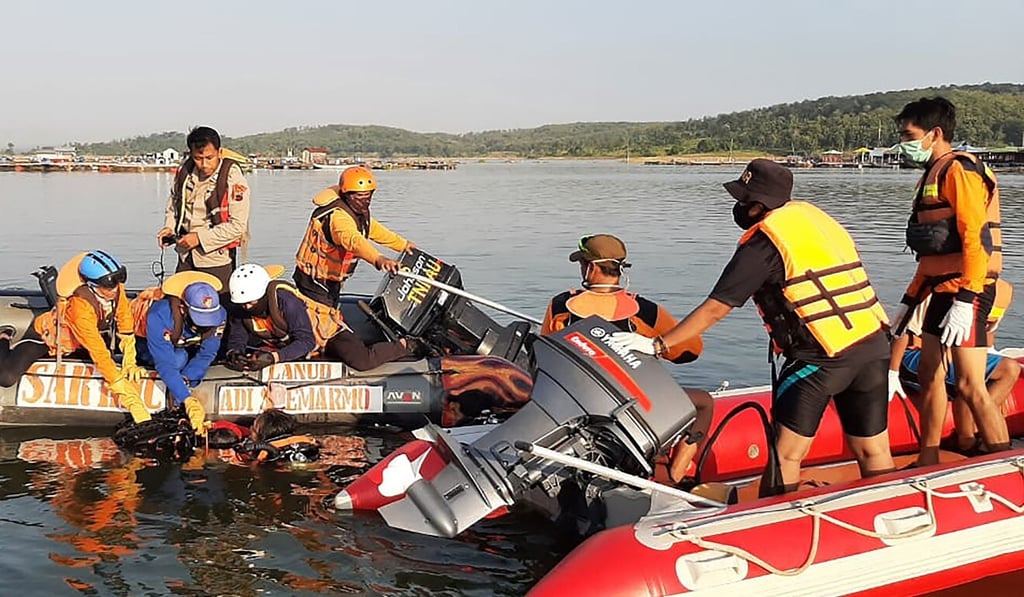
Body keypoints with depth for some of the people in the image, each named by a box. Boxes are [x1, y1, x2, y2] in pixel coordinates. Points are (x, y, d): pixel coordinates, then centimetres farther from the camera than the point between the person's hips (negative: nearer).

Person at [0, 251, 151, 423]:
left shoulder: (116, 288, -24)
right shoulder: (80, 306, -41)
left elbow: (126, 328, -11)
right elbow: (98, 352, -41)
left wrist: (130, 363, -16)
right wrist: (124, 391, -41)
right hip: (45, 336, -7)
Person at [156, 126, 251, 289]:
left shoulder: (233, 179, -16)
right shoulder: (184, 171, 0)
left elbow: (237, 225, -18)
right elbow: (174, 201, 21)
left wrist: (200, 237, -20)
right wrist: (169, 227, 3)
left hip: (217, 259, -5)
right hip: (186, 257, 5)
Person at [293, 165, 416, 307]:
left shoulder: (360, 211, 2)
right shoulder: (338, 216, -30)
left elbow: (374, 229, 21)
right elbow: (353, 239, -50)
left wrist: (404, 244, 26)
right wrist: (378, 259, -67)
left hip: (331, 282, 10)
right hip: (314, 281, -10)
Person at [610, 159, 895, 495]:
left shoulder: (764, 240, -5)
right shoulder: (812, 216, 16)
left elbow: (715, 308, -7)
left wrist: (657, 345, -4)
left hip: (822, 355, -7)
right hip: (875, 343, 8)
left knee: (786, 454, 2)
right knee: (873, 453, 15)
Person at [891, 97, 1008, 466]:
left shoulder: (959, 169, -11)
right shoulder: (933, 175, 19)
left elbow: (976, 238, -20)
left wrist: (965, 299, -27)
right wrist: (910, 300, 21)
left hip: (966, 291, -10)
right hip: (941, 288, 10)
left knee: (969, 386, -12)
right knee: (929, 374, 13)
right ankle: (928, 464, 23)